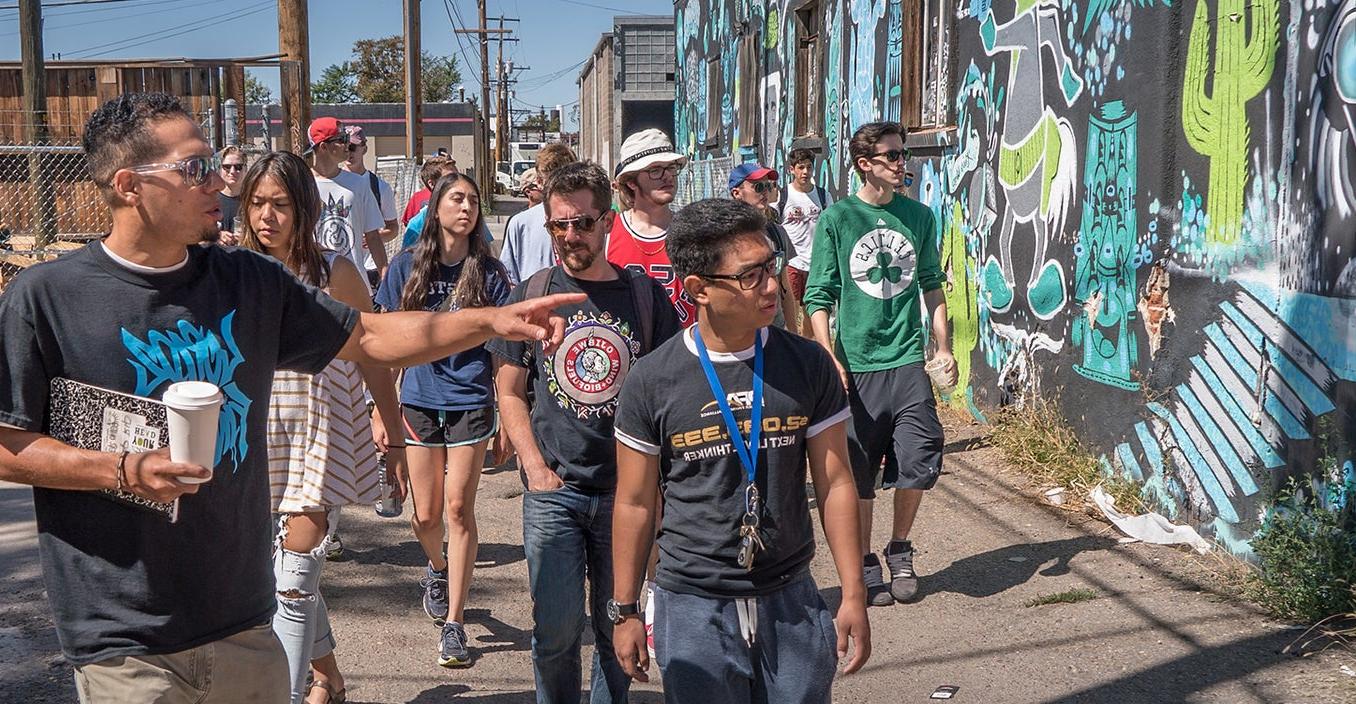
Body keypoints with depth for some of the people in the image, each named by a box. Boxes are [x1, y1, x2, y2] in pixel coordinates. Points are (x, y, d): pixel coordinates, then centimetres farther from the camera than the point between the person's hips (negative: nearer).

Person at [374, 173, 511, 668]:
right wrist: (382, 402, 3)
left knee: (458, 510, -4)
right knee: (426, 514, 8)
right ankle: (437, 568, 43)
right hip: (420, 400, 2)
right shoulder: (408, 265, 2)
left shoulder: (487, 271, 0)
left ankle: (454, 623, 4)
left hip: (471, 402, -1)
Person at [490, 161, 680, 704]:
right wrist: (536, 468, -7)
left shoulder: (643, 294, 2)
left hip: (627, 489, 1)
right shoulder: (532, 294, 1)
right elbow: (509, 391, 4)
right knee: (556, 628, 0)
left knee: (618, 625, 12)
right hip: (553, 489, -1)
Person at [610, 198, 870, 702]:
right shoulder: (652, 381, -8)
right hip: (693, 607, -1)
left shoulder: (807, 365, -3)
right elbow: (634, 503, 0)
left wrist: (853, 594, 1)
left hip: (791, 602, 2)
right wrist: (624, 611, 3)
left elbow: (834, 482, 2)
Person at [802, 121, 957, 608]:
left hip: (908, 362, 3)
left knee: (920, 462, -2)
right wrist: (829, 360, -12)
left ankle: (900, 550, 22)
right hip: (856, 366, -2)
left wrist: (943, 347, 10)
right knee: (859, 474, 5)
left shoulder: (919, 216, 8)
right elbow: (818, 298, -3)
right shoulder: (837, 218, -2)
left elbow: (932, 287, 16)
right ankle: (866, 566, 22)